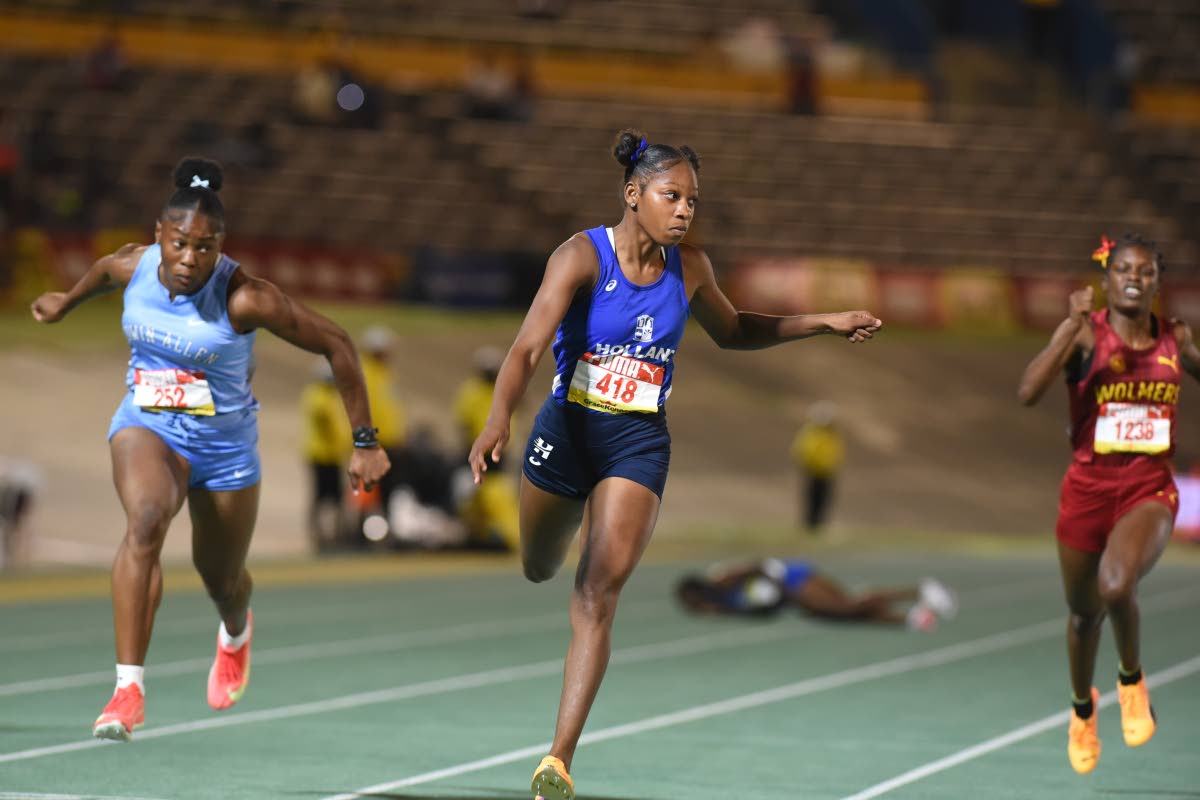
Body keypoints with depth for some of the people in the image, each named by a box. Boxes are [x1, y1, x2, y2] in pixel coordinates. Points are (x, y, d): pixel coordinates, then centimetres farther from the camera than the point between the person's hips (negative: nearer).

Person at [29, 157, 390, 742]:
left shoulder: (245, 299, -26)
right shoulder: (134, 266, -13)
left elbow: (336, 345, -17)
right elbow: (104, 270, 14)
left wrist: (364, 442, -13)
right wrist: (66, 302, 35)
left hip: (224, 442, -1)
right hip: (146, 427, 1)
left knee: (220, 578, 17)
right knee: (146, 520, -31)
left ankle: (235, 632, 58)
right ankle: (129, 687, -33)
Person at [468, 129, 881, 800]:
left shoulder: (689, 268, -1)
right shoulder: (583, 257, -16)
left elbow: (733, 332, 20)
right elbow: (528, 348, -28)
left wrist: (822, 324, 12)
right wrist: (499, 420, -45)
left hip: (639, 443, 1)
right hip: (567, 430, -1)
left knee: (597, 596, -13)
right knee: (539, 571, 21)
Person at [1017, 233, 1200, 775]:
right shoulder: (1085, 333, -8)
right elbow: (1028, 392, -23)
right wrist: (1072, 328, -27)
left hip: (1149, 491, 0)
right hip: (1088, 487, 0)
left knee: (1116, 586, -29)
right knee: (1084, 611, 16)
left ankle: (1132, 679, 1)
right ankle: (1083, 708, 46)